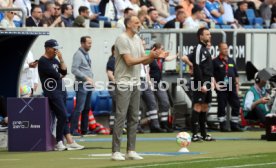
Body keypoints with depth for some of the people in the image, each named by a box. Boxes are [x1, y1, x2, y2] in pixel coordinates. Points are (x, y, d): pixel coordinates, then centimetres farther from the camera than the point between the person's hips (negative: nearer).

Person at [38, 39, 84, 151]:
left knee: (62, 117, 6)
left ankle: (70, 142, 1)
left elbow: (64, 71, 9)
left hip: (61, 91, 9)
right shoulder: (43, 61, -8)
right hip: (52, 92, -9)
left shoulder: (55, 60, 18)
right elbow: (54, 74, -15)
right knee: (63, 116, -15)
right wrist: (61, 76, 6)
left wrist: (61, 59, 1)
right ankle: (59, 143, -10)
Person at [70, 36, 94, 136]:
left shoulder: (86, 54, 15)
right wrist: (86, 78, -18)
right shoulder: (78, 54, -11)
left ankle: (84, 129, 17)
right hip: (81, 85, -9)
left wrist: (91, 79, 9)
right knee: (79, 108, -12)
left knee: (87, 108, 11)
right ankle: (73, 130, -11)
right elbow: (74, 70, -18)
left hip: (88, 84, 9)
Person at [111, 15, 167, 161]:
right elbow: (129, 61, -17)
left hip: (135, 83, 8)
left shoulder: (137, 39, 14)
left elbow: (144, 61, 13)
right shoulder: (122, 39, -11)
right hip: (123, 83, -8)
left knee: (134, 118, 7)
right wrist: (148, 56, -16)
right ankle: (116, 151, -7)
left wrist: (153, 57, -6)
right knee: (120, 117, -9)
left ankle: (131, 150, 11)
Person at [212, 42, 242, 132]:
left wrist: (237, 85, 13)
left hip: (232, 88, 5)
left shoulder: (231, 61, 18)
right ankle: (223, 125, 5)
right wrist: (215, 84, -14)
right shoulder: (215, 61, 1)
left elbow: (236, 74, 20)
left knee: (236, 105, 3)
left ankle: (235, 125, 11)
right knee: (221, 107, -1)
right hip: (221, 88, -5)